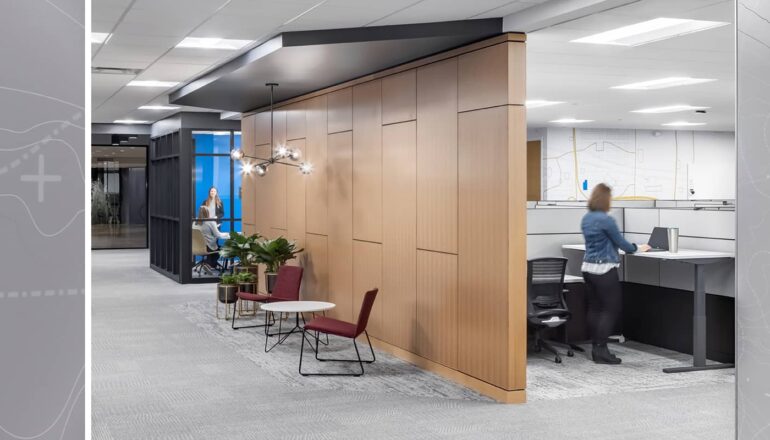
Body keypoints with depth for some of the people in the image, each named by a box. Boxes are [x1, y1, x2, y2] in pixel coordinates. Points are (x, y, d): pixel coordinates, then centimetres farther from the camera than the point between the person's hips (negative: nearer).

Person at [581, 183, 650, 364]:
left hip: (588, 267, 8)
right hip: (604, 270, -8)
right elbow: (620, 242, -6)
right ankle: (601, 350, -3)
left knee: (594, 308, 11)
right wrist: (638, 248, 11)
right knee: (611, 309, -1)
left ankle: (596, 349, 14)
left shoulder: (586, 218, 10)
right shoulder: (606, 220, -16)